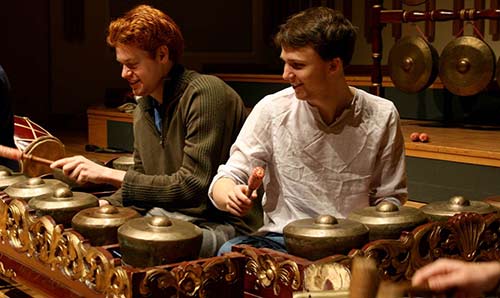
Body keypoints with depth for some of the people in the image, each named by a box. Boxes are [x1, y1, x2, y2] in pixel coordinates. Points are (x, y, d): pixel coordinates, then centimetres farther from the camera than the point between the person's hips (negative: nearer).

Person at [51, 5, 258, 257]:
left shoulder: (205, 93, -17)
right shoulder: (143, 108, 11)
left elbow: (192, 187, -23)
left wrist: (109, 174, -22)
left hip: (221, 224, -8)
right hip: (170, 216, 8)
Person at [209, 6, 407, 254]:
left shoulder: (380, 117, -4)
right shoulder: (272, 110, -4)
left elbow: (390, 197, 5)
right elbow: (226, 180, 0)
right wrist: (231, 194, -25)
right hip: (281, 239, 1)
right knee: (230, 253, -30)